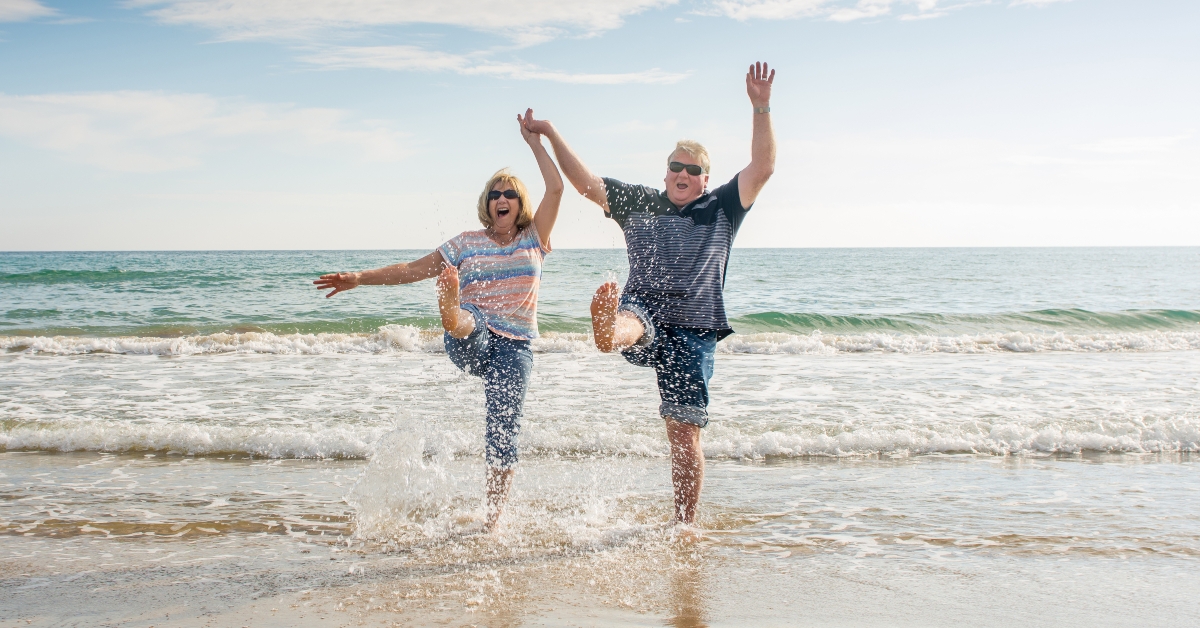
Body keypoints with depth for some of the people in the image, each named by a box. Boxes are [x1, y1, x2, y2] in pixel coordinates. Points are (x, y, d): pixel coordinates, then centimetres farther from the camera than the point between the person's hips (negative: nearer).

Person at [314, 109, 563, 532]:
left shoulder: (534, 239, 11)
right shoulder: (467, 244, 12)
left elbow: (556, 188, 2)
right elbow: (413, 270, 11)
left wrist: (535, 142, 5)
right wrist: (358, 279, 5)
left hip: (514, 346, 1)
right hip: (470, 342, 0)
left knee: (503, 429, -9)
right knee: (468, 320, -38)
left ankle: (492, 518, -2)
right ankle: (450, 314, -76)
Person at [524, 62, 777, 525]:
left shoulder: (721, 209, 14)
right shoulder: (639, 203, 19)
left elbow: (762, 168, 2)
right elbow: (585, 182, 19)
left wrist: (761, 108, -6)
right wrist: (552, 135, 14)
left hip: (692, 332, 0)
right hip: (644, 318, 1)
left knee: (684, 434, -3)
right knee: (628, 317, -39)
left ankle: (684, 526, 6)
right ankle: (609, 333, -76)